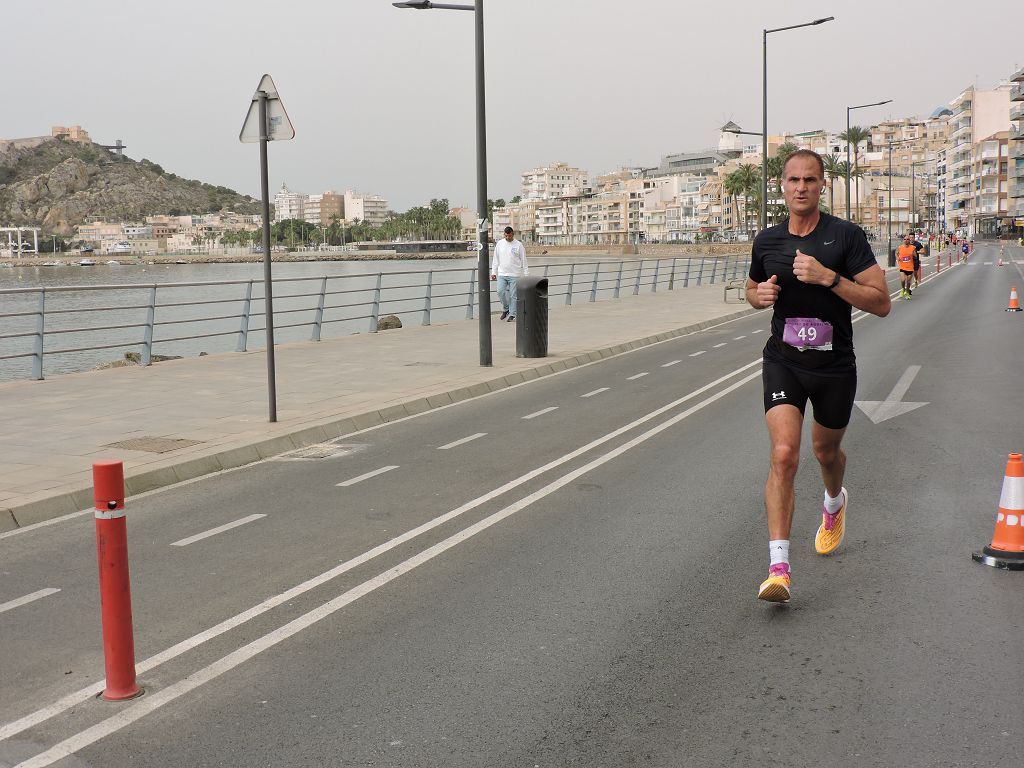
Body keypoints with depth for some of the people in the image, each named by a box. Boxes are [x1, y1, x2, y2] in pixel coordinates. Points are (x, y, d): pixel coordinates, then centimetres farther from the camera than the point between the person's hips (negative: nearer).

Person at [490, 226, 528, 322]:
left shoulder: (518, 245, -1)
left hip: (514, 275, -3)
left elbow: (524, 261, 2)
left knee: (513, 295, -2)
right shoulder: (499, 244, 7)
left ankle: (512, 315, 6)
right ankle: (505, 309, 13)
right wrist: (493, 272, 7)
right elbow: (495, 259, 12)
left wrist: (526, 274, -1)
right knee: (500, 292, -10)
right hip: (502, 274, 3)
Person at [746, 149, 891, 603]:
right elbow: (753, 288, 21)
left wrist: (827, 277, -25)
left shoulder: (846, 236, -9)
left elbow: (881, 302, -13)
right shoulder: (767, 241, 2)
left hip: (835, 365, -1)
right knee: (783, 454, -18)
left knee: (826, 451, 19)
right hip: (783, 361, 1)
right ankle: (779, 568, -20)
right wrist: (760, 295, -4)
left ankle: (834, 503, 57)